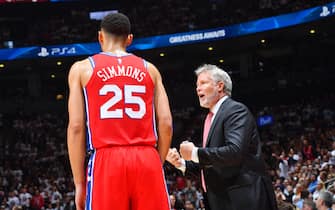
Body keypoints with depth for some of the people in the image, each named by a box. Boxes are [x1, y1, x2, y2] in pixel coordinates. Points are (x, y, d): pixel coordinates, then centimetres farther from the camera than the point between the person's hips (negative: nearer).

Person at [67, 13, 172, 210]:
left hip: (106, 162, -2)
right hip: (147, 159, 2)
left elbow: (76, 127, 1)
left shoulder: (82, 69, 9)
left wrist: (79, 183, 4)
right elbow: (166, 124, 6)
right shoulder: (149, 70, 15)